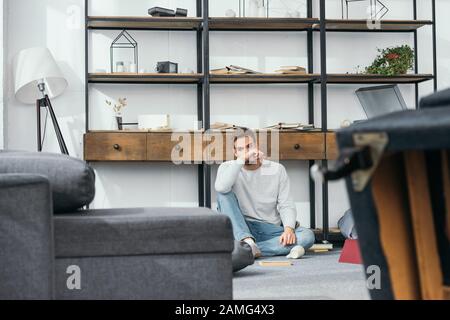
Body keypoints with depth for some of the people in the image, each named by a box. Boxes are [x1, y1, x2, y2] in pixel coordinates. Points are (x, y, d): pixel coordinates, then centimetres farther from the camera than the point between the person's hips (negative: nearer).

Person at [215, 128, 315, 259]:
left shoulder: (277, 169, 6)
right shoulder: (228, 167, 2)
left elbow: (286, 205, -1)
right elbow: (221, 188, -22)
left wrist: (289, 228, -20)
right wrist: (241, 159, -23)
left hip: (269, 230, 2)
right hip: (238, 229, -1)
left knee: (307, 236, -24)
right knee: (224, 193, -22)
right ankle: (247, 242, -37)